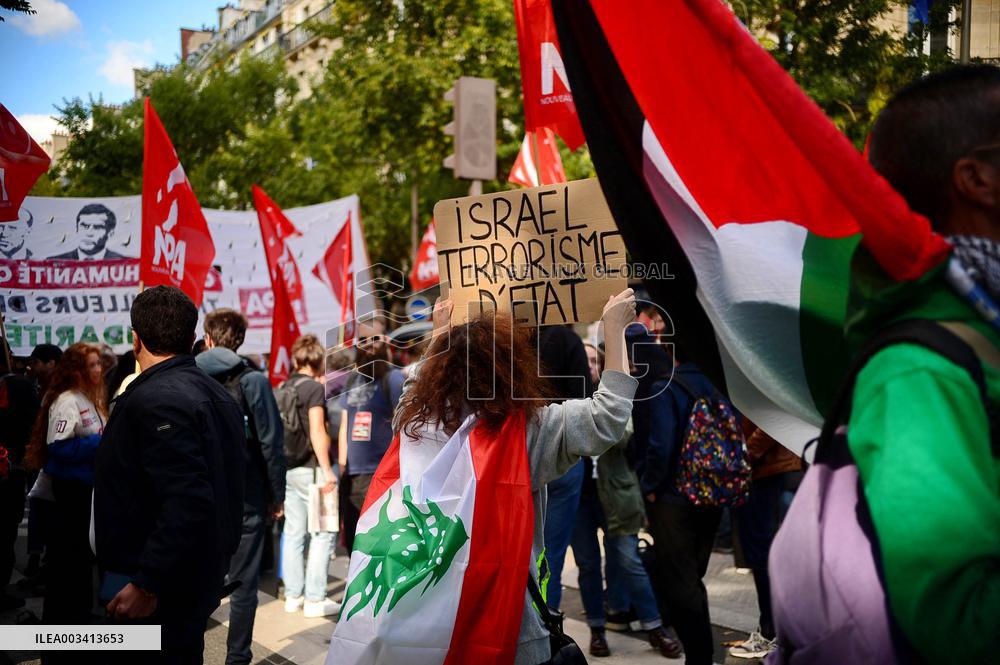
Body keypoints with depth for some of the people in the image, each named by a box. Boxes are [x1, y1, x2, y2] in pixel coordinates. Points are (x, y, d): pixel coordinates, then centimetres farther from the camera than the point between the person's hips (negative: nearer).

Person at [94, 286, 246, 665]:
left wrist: (145, 585, -24)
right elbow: (224, 487, 16)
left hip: (156, 591, -9)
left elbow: (187, 503, -29)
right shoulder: (216, 394, 10)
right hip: (203, 575, 9)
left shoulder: (155, 400, -20)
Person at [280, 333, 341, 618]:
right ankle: (315, 599, 1)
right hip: (310, 469, -7)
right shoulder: (314, 388, -11)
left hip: (287, 468, 7)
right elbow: (317, 431, -18)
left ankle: (293, 595, 17)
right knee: (322, 533, 0)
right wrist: (327, 470, -17)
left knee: (293, 533, 11)